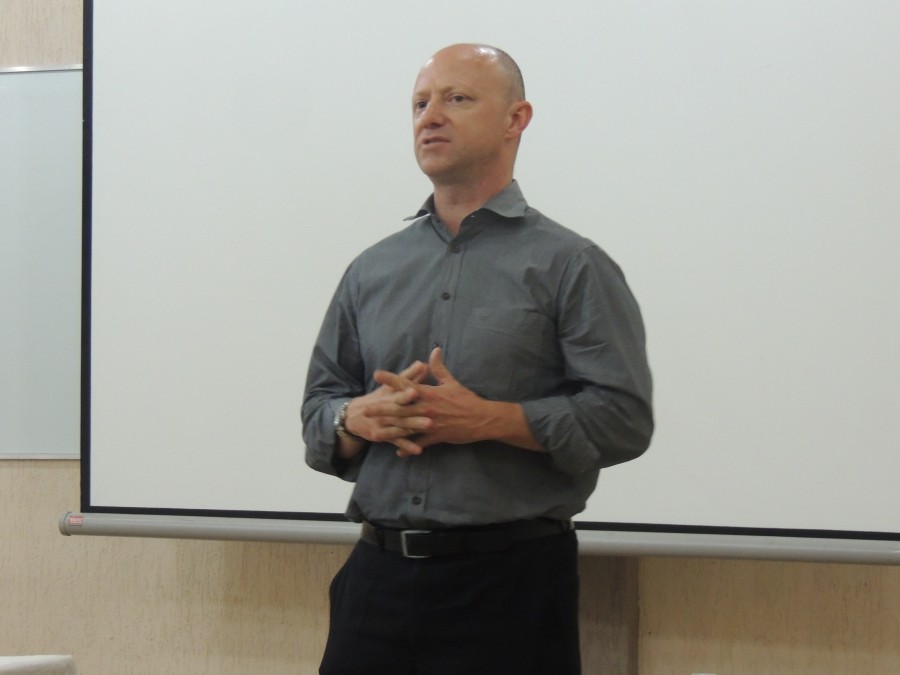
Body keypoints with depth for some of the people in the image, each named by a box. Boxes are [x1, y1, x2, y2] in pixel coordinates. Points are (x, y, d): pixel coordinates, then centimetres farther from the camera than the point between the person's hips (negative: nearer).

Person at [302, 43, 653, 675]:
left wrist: (487, 418, -17)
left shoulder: (569, 265, 0)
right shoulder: (373, 270, 15)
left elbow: (623, 418, -9)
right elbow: (319, 408, 16)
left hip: (509, 584, -4)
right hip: (379, 576, 4)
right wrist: (360, 418, -7)